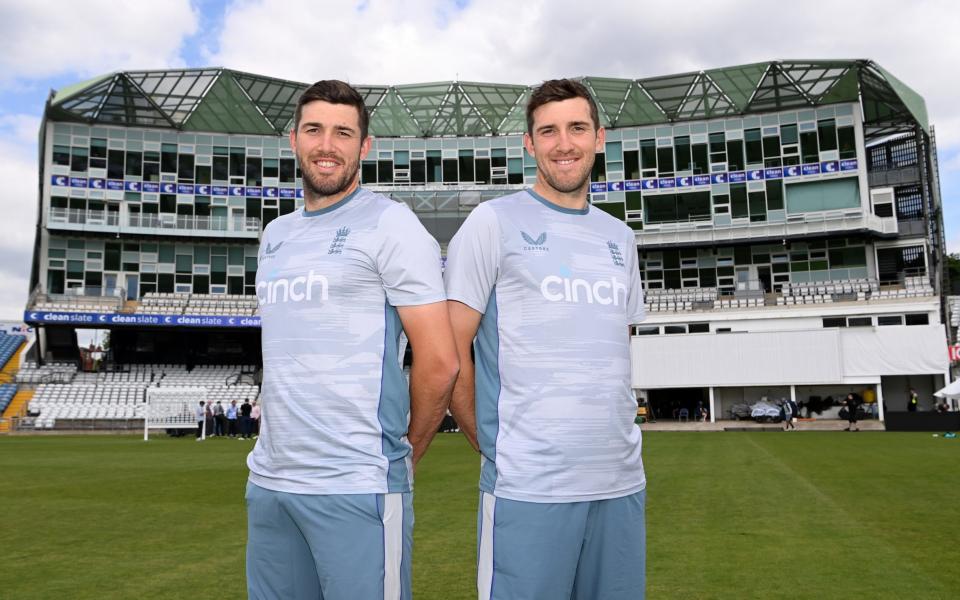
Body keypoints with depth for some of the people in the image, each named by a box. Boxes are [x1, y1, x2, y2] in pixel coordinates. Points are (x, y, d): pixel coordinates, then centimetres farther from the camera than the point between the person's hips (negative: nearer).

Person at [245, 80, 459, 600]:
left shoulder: (389, 223, -7)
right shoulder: (275, 234, 16)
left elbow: (439, 362, -10)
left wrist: (405, 455, 0)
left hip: (358, 488, -7)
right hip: (267, 480, 7)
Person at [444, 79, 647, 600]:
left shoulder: (620, 237, 14)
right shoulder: (494, 222, -3)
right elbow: (450, 353, -5)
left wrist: (608, 440, 14)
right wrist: (491, 445, -3)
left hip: (622, 482, 6)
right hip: (527, 486, -5)